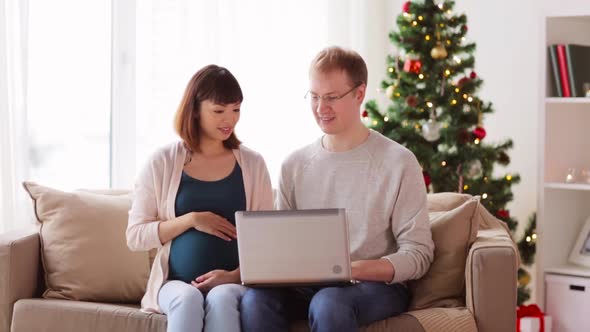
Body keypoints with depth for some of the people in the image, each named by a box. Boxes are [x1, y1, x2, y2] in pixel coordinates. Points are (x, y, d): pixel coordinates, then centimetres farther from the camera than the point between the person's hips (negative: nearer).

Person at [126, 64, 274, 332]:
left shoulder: (252, 164, 8)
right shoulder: (163, 162, 5)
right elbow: (135, 236, 3)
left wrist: (235, 275, -12)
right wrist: (191, 220, -8)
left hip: (232, 283, 0)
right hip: (177, 283, 0)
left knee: (221, 298, -34)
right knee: (188, 298, -34)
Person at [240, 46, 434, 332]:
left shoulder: (398, 163, -4)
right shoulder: (294, 165, 11)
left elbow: (418, 255, -6)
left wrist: (351, 269, -21)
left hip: (378, 285, -4)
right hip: (307, 286, 4)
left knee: (329, 303, -38)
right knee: (256, 300, -29)